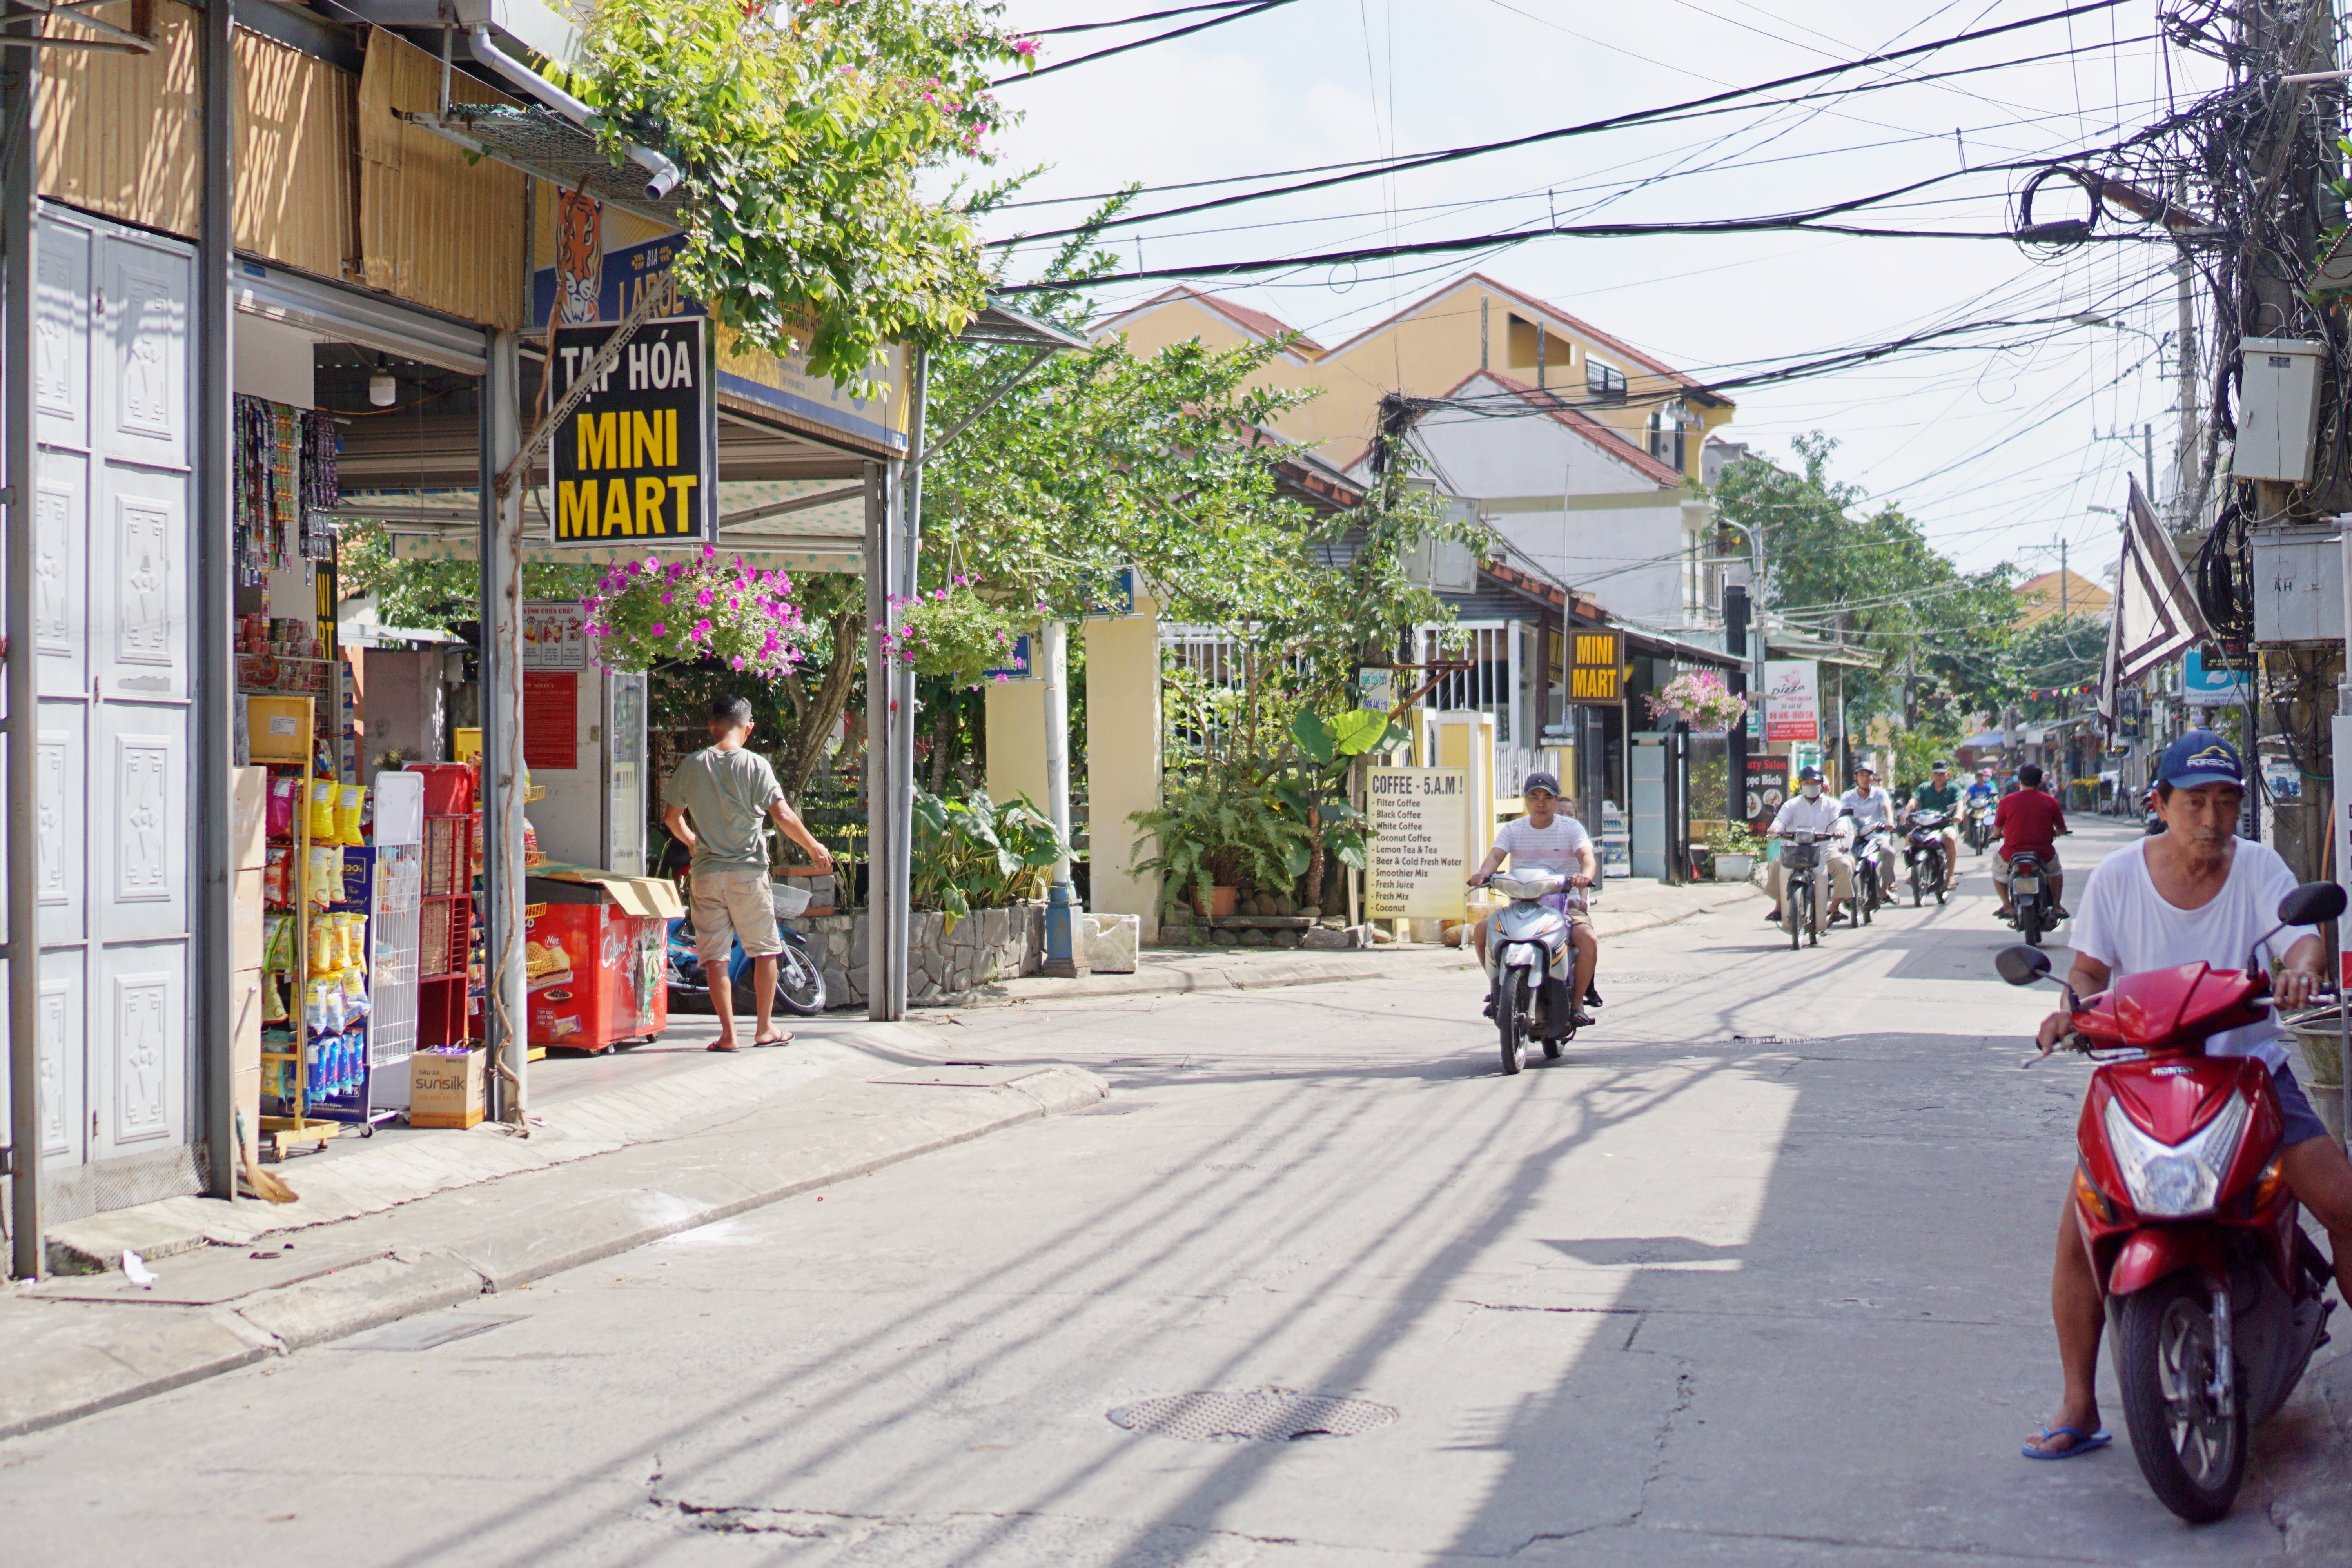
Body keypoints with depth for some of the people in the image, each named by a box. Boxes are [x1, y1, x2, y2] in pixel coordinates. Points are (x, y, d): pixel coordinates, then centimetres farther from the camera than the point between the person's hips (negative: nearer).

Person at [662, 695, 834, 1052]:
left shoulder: (692, 766, 1)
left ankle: (728, 1033, 2)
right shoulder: (754, 765, -7)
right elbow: (783, 815, -12)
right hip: (748, 872, -2)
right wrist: (814, 847, 1)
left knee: (715, 955, 5)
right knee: (765, 951, 12)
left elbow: (671, 816, 9)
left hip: (707, 872, 2)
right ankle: (765, 1029, 15)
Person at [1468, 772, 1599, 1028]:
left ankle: (1578, 1001, -11)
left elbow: (1587, 857, -15)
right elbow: (1495, 855, -7)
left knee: (1588, 939, -31)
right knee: (1482, 930, -20)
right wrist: (1483, 873, -32)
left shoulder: (1571, 827, 2)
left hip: (1565, 903, -2)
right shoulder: (1513, 829, 9)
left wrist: (1585, 874, -40)